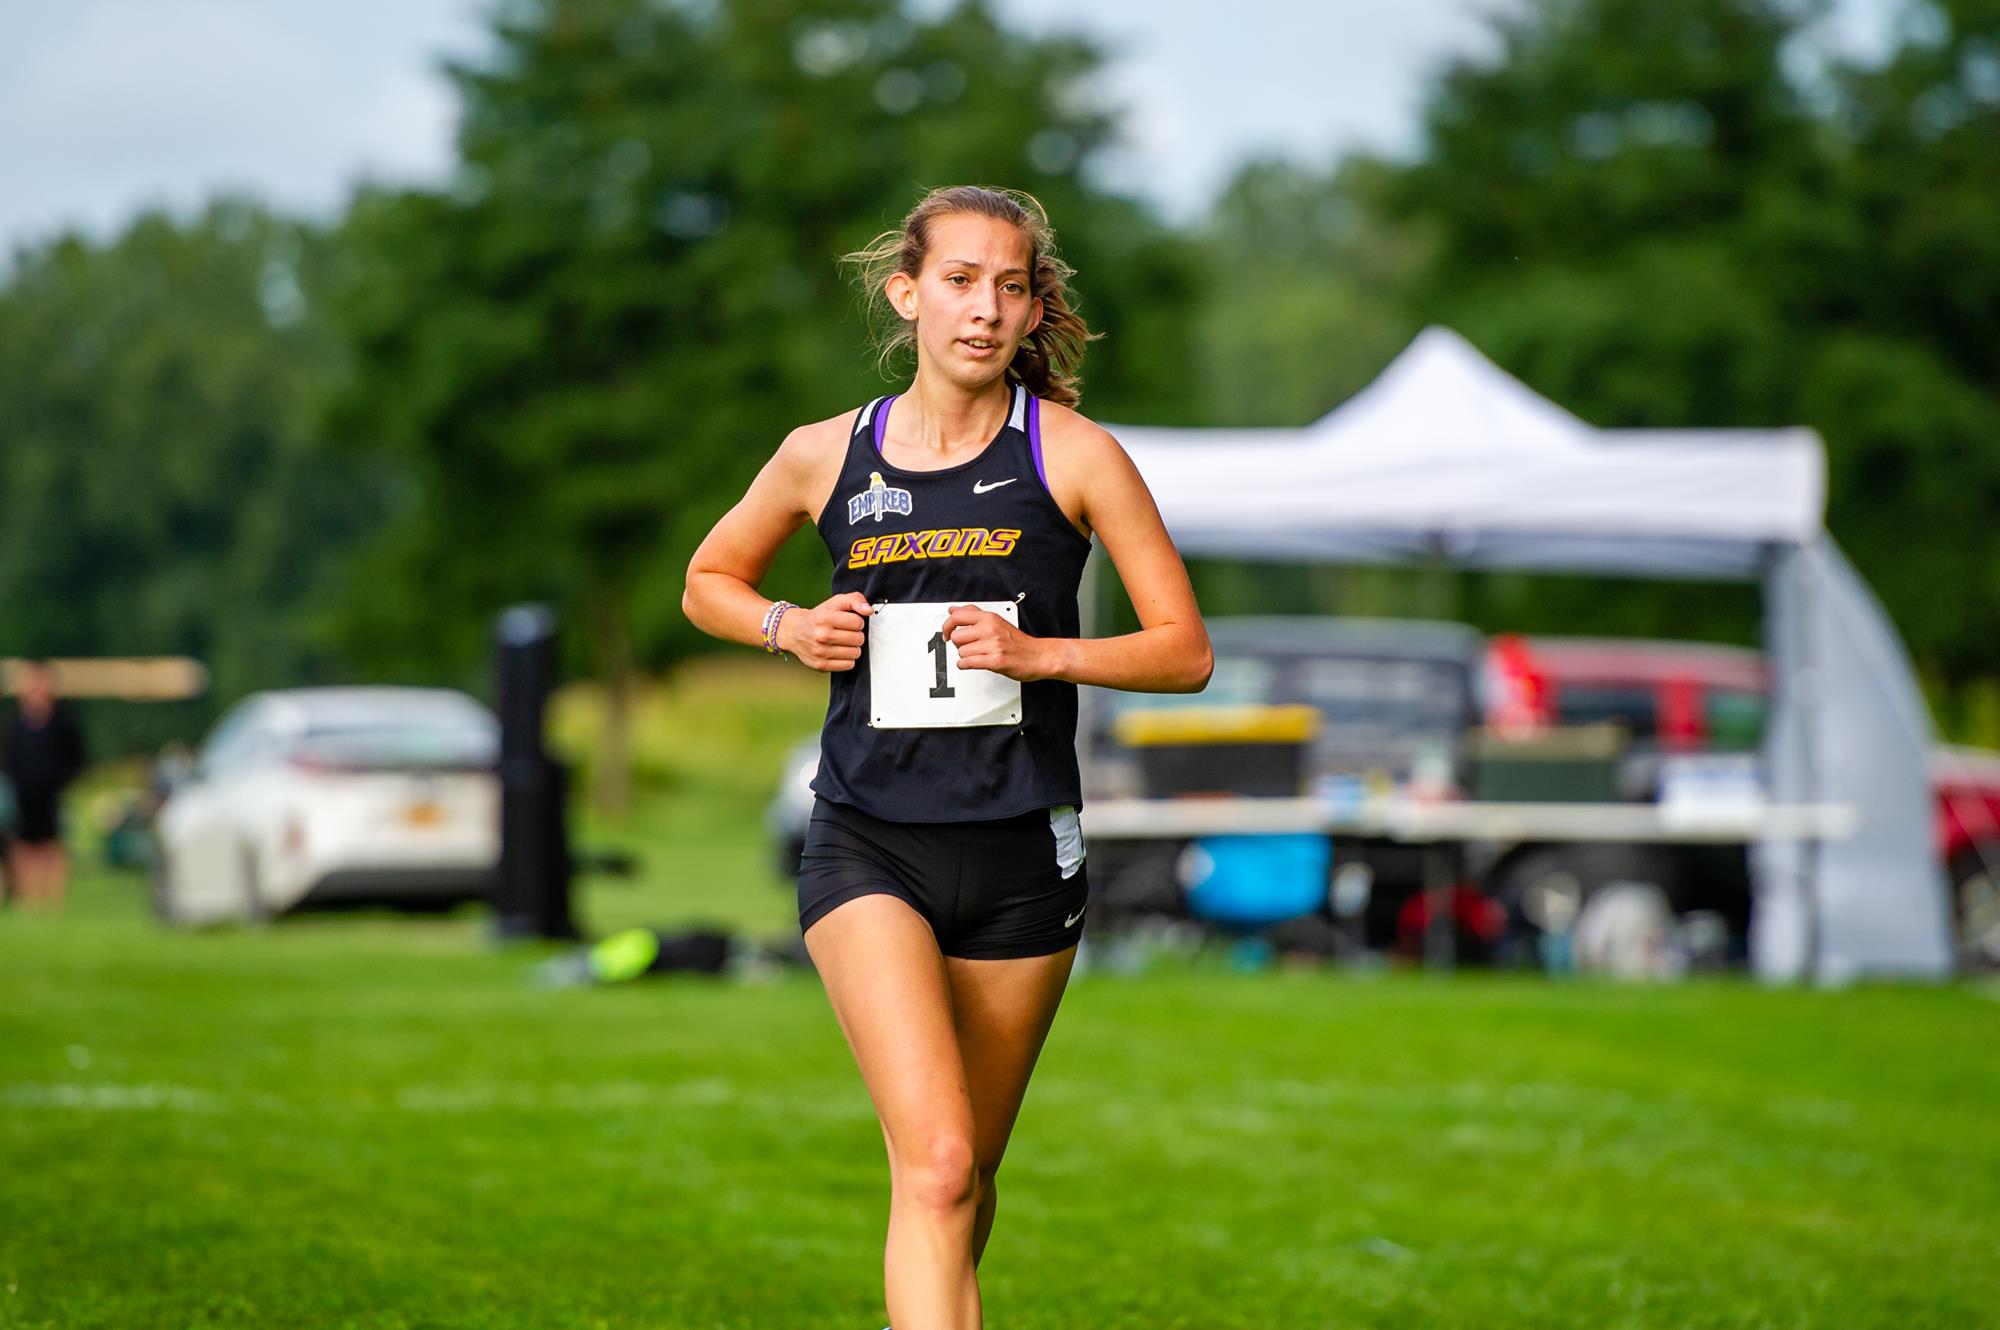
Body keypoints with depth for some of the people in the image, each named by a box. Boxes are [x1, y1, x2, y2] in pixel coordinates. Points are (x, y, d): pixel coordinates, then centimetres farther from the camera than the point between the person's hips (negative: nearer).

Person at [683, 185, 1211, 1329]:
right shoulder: (826, 454, 4)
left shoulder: (1073, 454, 0)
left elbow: (1186, 651, 1)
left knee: (966, 1180, 13)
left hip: (1021, 853, 1)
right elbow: (710, 580, 22)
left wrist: (1037, 651, -14)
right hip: (868, 848, -1)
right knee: (935, 1162, -19)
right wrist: (790, 627, 1)